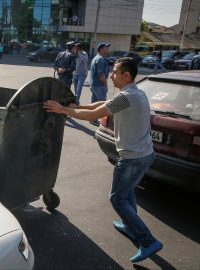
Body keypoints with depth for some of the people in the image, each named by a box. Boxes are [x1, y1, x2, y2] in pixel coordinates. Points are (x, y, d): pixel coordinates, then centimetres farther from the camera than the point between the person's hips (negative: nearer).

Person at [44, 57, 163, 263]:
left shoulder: (125, 96, -22)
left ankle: (148, 241, 5)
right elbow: (103, 104, 14)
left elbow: (92, 116, -19)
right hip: (145, 154, 10)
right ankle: (131, 228, 40)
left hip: (133, 158, -10)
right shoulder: (137, 93, 9)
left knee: (118, 198, 4)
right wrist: (78, 108, 12)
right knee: (128, 191, 27)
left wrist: (63, 110, -8)